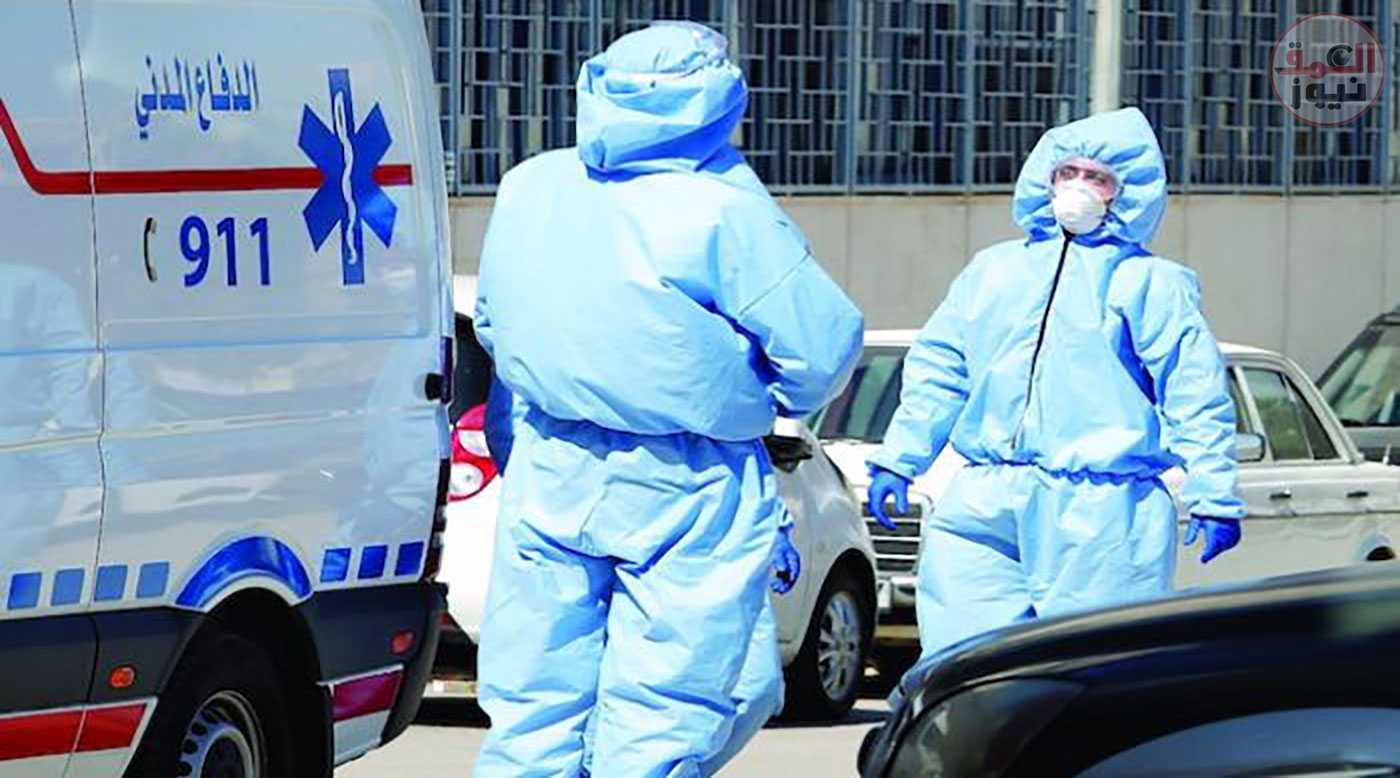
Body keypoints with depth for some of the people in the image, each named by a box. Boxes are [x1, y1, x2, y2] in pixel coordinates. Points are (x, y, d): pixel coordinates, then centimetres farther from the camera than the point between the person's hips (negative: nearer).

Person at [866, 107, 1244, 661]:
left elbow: (1196, 396, 2)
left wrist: (1214, 497, -5)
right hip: (985, 508, 4)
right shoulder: (994, 269, 20)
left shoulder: (1150, 283, 7)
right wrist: (898, 458, 18)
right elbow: (938, 369, 24)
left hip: (1104, 517, -4)